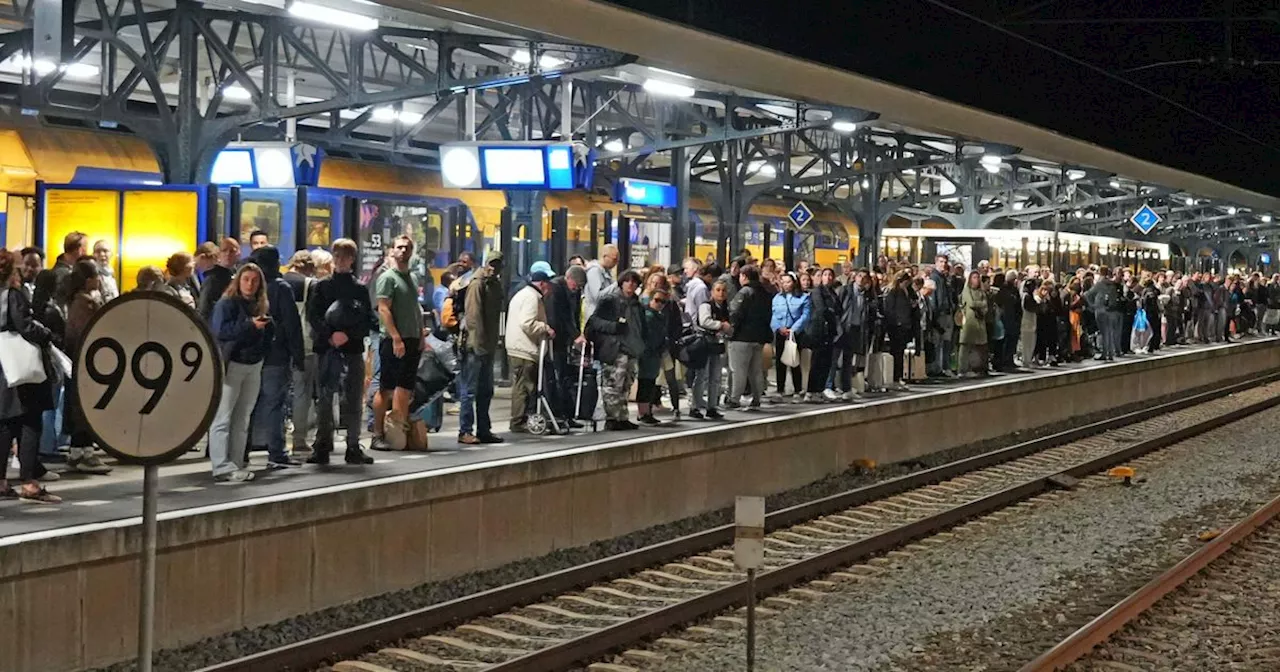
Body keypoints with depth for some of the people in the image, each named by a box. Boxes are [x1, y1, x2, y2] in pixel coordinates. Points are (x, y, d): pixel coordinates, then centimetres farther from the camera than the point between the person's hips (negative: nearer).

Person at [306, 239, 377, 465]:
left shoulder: (360, 289, 8)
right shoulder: (321, 286, 8)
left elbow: (368, 322, 1)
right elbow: (313, 316, -1)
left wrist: (348, 335, -14)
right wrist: (330, 336, -14)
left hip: (353, 348, 0)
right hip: (325, 349, 0)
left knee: (353, 400, 0)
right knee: (324, 399, 1)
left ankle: (353, 447, 6)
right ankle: (322, 448, 5)